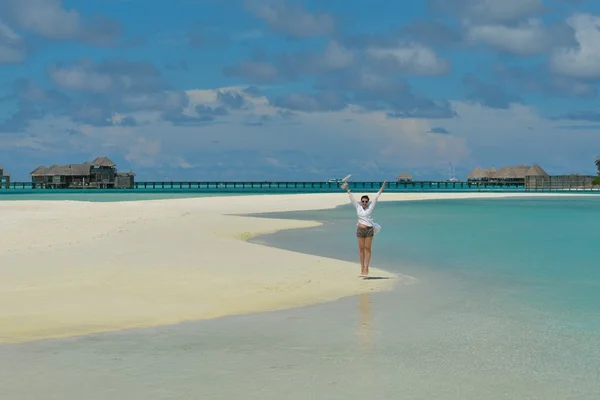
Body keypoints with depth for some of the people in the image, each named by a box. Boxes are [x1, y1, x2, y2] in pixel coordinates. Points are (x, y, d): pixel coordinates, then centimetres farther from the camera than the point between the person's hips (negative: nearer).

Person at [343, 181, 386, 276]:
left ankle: (366, 268, 2)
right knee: (361, 249, 6)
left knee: (367, 249, 1)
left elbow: (376, 197, -1)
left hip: (369, 230, -2)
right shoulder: (358, 207, 5)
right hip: (360, 230, 2)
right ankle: (362, 268, 12)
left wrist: (382, 187, -3)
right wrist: (347, 189, 7)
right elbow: (352, 198, 7)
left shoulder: (370, 207, 1)